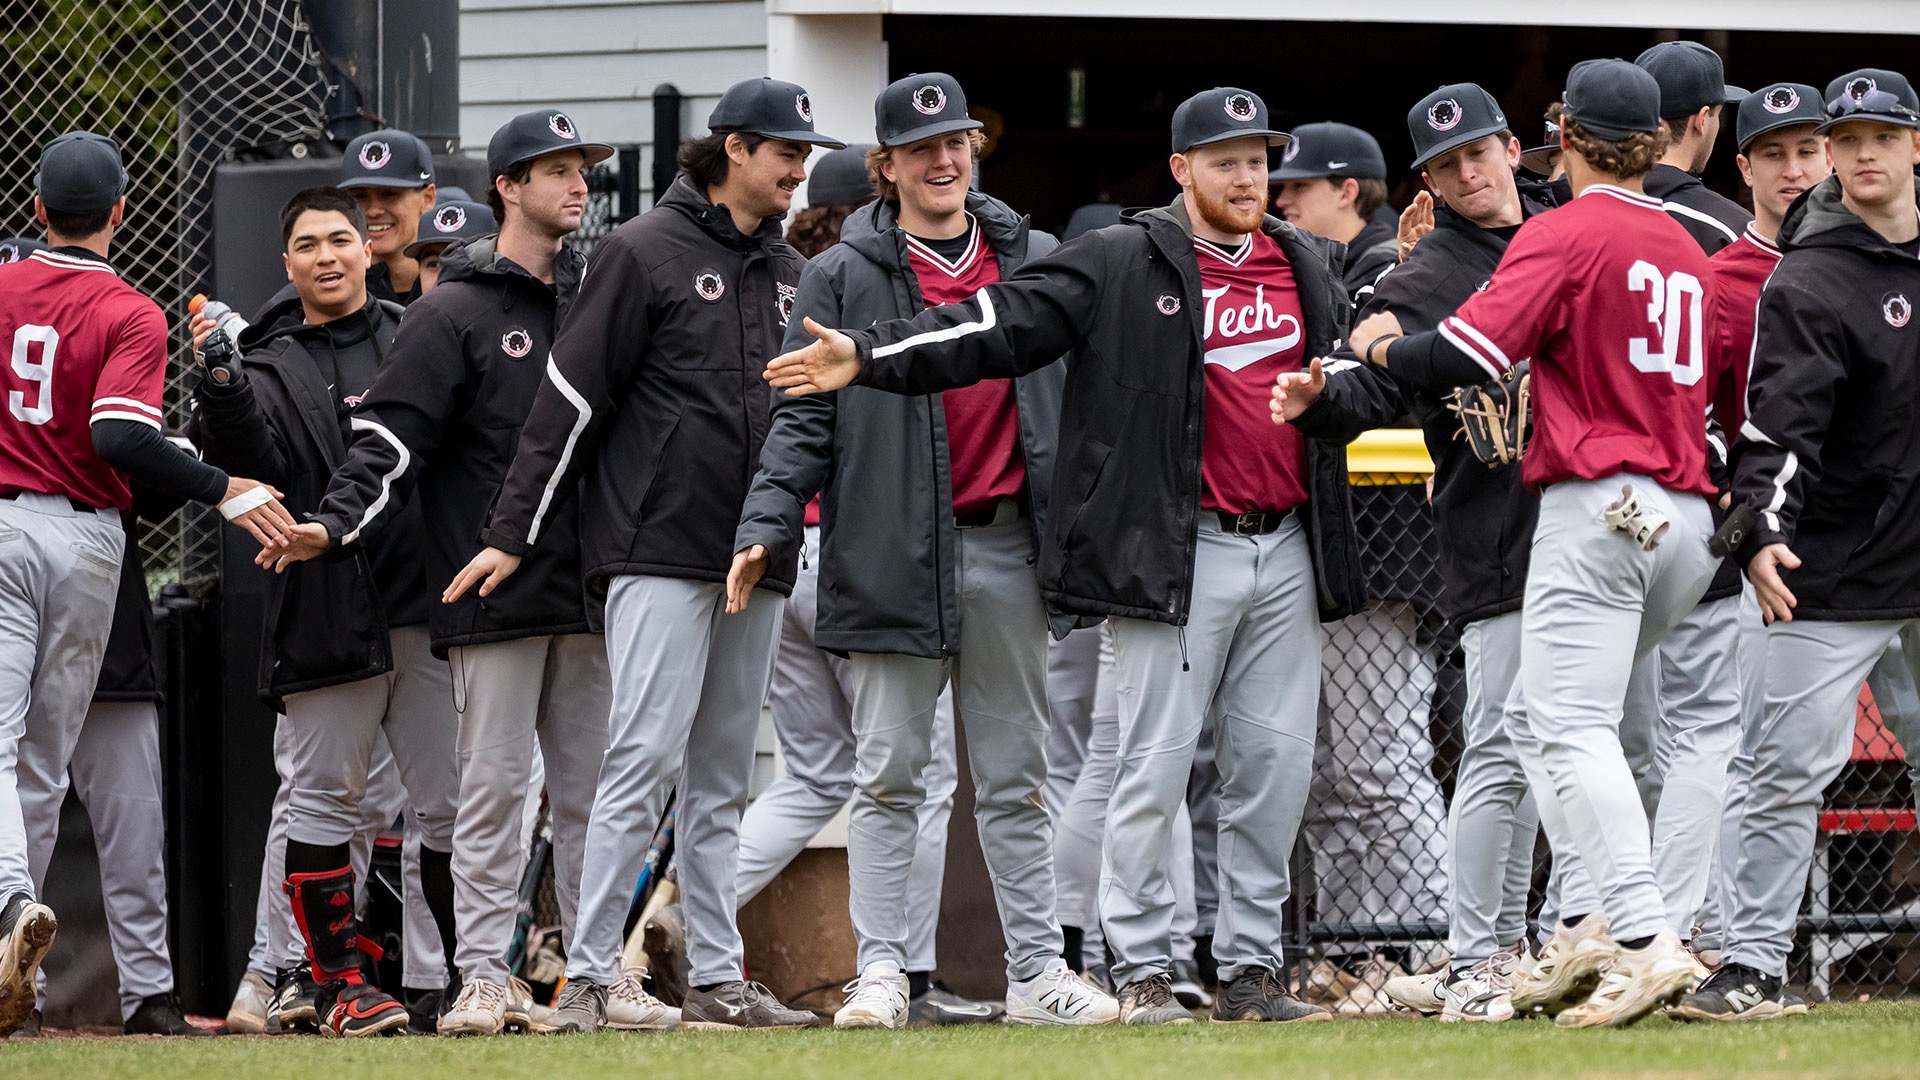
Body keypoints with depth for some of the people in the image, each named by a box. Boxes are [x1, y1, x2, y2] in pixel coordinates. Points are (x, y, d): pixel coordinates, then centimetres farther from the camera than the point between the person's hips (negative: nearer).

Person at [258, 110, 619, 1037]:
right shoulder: (452, 316, -2)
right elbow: (389, 440, -9)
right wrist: (337, 524, -23)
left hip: (585, 594, 5)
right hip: (494, 595, -5)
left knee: (591, 790, 7)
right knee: (493, 786, -5)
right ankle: (484, 977, -2)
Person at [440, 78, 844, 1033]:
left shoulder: (789, 273, 16)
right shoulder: (645, 253, -4)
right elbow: (572, 399, -6)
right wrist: (513, 533, -8)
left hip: (754, 561, 7)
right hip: (661, 549, -7)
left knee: (721, 776, 8)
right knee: (646, 757, -13)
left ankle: (717, 980, 10)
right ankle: (587, 978, -12)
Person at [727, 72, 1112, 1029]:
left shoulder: (1034, 262, 11)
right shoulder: (844, 278, 2)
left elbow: (1077, 397, 12)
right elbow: (804, 419, -2)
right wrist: (766, 527, -14)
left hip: (1006, 549, 3)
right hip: (893, 556, -3)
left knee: (1015, 777, 8)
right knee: (888, 774, -1)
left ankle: (1037, 970, 11)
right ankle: (880, 973, 1)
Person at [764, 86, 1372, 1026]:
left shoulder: (1311, 269, 14)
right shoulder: (1122, 265, -2)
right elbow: (998, 327, -10)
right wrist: (870, 358, -19)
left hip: (1286, 551, 5)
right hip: (1177, 553, -5)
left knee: (1275, 766, 7)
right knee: (1155, 764, -4)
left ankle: (1251, 966, 16)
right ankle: (1141, 970, 4)